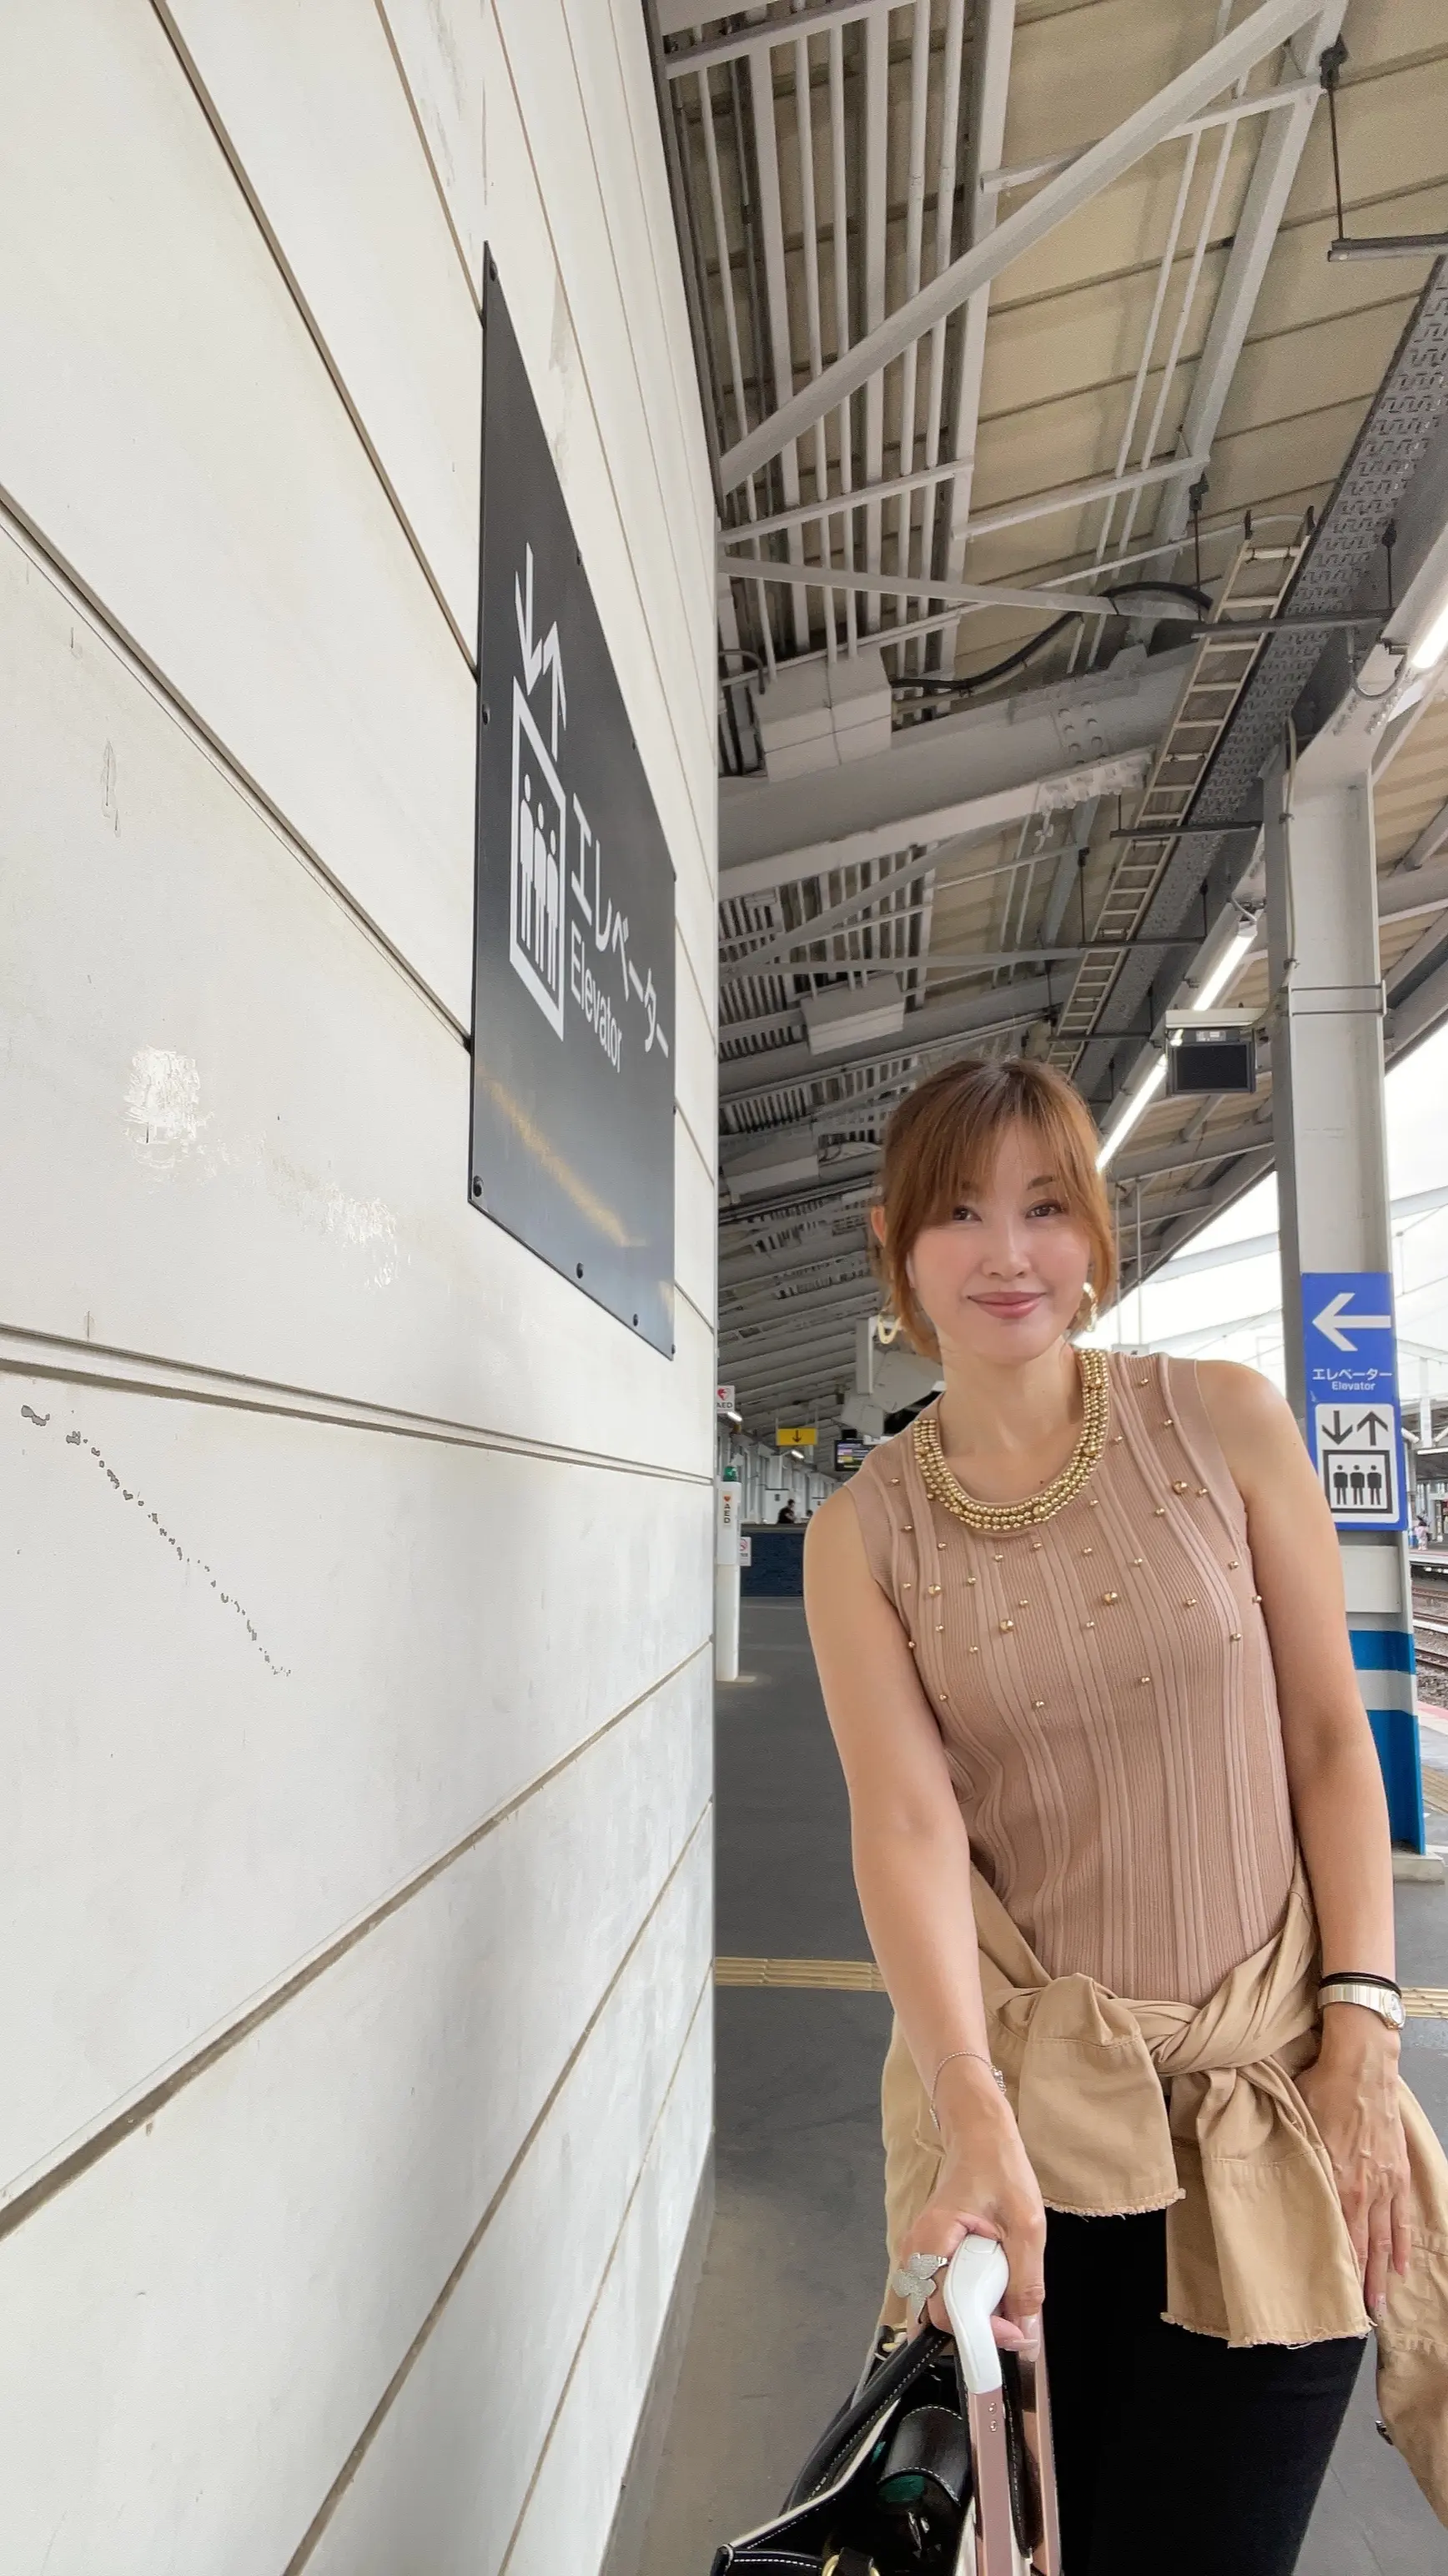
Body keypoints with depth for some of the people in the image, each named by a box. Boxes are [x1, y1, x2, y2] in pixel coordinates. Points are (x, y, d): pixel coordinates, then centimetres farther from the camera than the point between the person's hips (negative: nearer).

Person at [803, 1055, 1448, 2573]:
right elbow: (907, 1822, -14)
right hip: (1023, 2097, 1)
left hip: (1269, 2088, 0)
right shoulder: (863, 1534, -5)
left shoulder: (1225, 1423, -5)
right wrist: (977, 2120, -25)